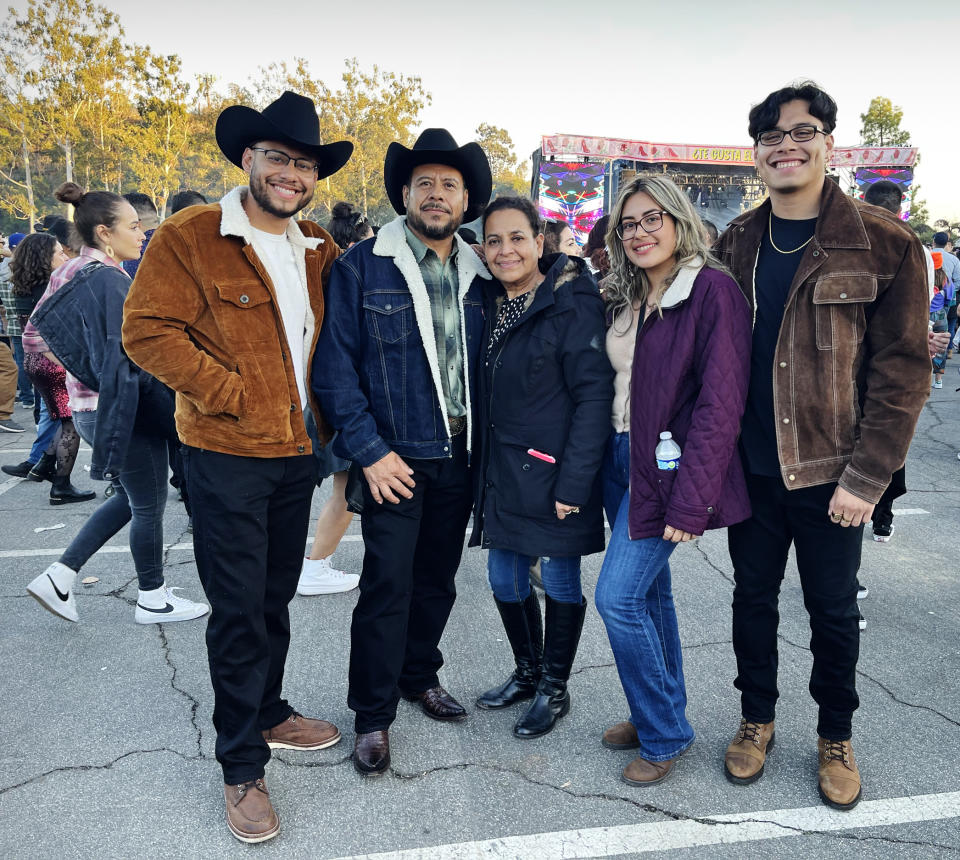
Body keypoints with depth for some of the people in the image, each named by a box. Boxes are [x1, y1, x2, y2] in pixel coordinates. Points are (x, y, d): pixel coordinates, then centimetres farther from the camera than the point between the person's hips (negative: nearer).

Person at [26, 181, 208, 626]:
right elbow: (120, 363, -24)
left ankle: (59, 576, 23)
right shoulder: (108, 280, -19)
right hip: (130, 410, -10)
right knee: (148, 505, 7)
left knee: (129, 497, 22)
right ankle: (152, 598, 24)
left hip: (94, 406, 10)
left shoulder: (83, 276, 11)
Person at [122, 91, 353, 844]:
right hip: (226, 456, -5)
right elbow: (147, 331, -13)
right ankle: (242, 767, 18)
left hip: (296, 454, 6)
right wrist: (233, 394, -16)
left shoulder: (321, 251, 9)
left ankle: (269, 713, 39)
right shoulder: (188, 238, -8)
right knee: (239, 608, 2)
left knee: (276, 598, 18)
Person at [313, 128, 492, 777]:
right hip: (395, 459, -4)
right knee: (387, 585, 0)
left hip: (460, 459, 5)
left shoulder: (480, 276, 8)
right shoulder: (362, 268, -5)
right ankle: (373, 716, 18)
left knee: (437, 579, 17)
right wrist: (369, 450, -14)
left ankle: (419, 676, 39)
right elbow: (335, 366, -9)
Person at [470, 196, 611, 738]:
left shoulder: (572, 303, -12)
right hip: (503, 471, 7)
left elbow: (594, 394, -17)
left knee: (559, 580, 9)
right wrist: (486, 471, 11)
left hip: (553, 472, -6)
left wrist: (574, 482, -21)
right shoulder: (490, 304, 9)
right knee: (505, 581, 15)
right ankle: (527, 672, 38)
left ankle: (554, 689, 29)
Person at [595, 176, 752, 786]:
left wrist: (691, 501, -22)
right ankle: (661, 715, 32)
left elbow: (721, 403, -18)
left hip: (667, 463, -7)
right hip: (621, 457, 7)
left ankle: (664, 734, 12)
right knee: (649, 591, 15)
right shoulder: (626, 298, 11)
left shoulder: (712, 289, -12)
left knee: (619, 596, -9)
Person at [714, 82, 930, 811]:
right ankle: (757, 717, 37)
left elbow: (903, 370, -10)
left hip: (829, 472, -3)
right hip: (751, 467, 3)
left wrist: (866, 477, -13)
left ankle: (836, 736, 36)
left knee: (833, 608, 13)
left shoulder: (884, 244, -9)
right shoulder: (736, 244, 3)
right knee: (753, 595, 15)